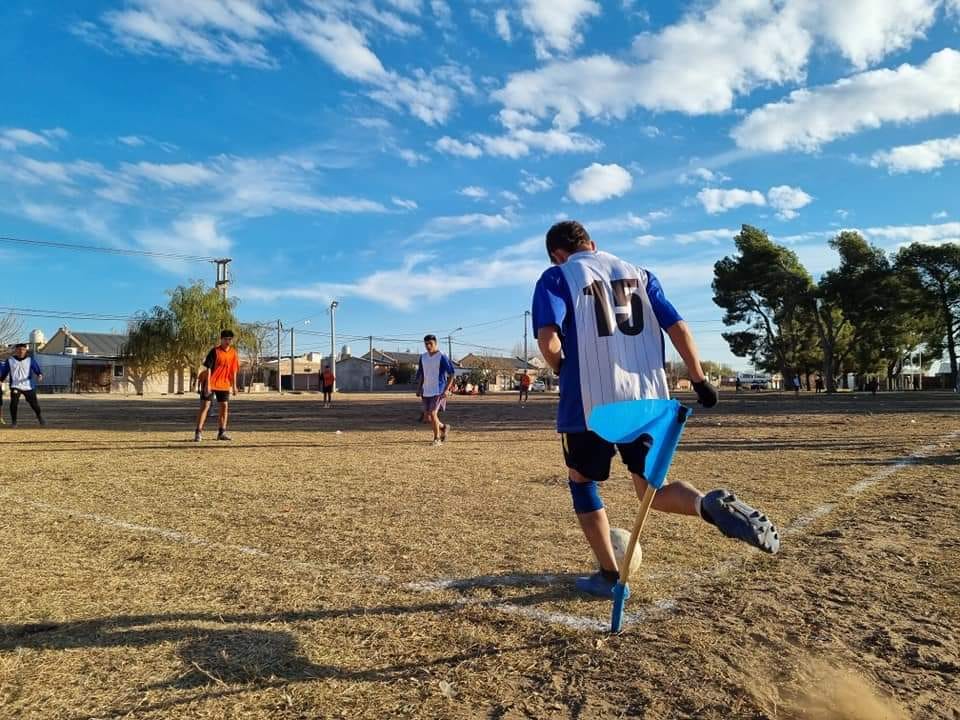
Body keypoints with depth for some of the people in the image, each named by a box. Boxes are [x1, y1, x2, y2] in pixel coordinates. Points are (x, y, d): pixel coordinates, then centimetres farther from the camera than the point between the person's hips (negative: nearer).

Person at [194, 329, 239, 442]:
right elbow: (208, 368, -14)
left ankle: (222, 432, 15)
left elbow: (234, 370, 11)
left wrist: (234, 385, 9)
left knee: (224, 406, 6)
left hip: (224, 384, 5)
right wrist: (207, 384, -20)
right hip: (210, 384, -5)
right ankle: (198, 432, -5)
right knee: (205, 406, -6)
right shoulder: (215, 351, -12)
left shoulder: (233, 352, 4)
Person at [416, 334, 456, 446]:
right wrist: (419, 388, 11)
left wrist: (447, 389, -16)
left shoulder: (442, 357, -10)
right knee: (428, 416, 8)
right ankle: (444, 427, 35)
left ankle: (437, 438, 3)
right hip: (426, 391, 6)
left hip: (438, 391, -6)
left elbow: (452, 374, -9)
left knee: (433, 414, -14)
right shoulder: (423, 357, 8)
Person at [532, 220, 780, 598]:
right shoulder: (638, 273, 16)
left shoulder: (557, 277, 3)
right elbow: (678, 328, 7)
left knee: (582, 480, 18)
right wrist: (699, 380, 12)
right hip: (647, 397, 4)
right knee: (651, 487, 16)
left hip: (590, 401, -4)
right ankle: (711, 505, -15)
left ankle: (609, 576, 19)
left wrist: (563, 369, 5)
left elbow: (548, 339, -14)